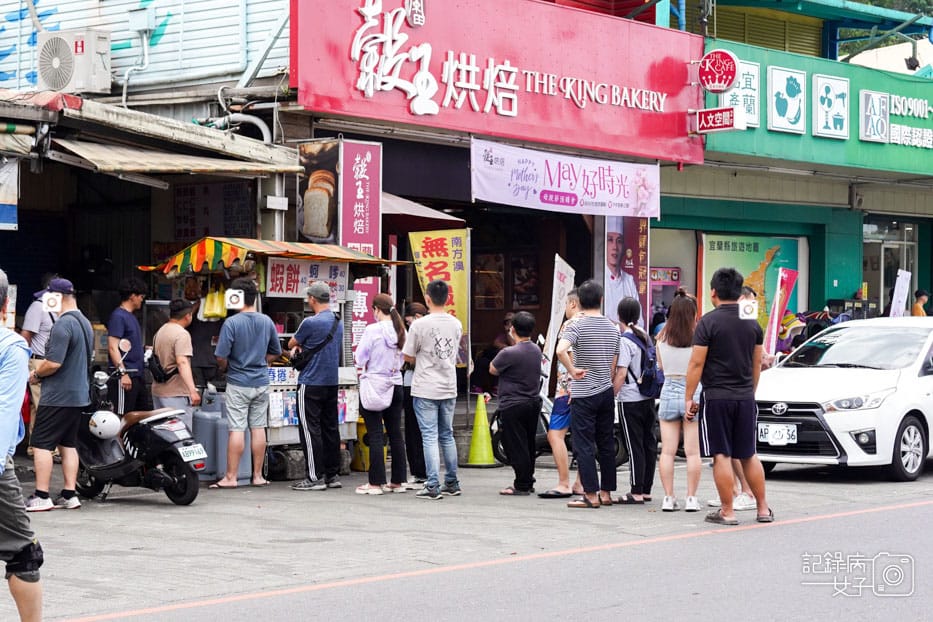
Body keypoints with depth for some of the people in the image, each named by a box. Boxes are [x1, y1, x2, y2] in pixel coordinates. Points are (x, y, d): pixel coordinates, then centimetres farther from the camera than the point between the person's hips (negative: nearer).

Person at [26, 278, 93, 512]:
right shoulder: (85, 323, 13)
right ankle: (69, 495, 12)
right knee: (68, 444, 13)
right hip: (79, 394, 9)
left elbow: (53, 363, -25)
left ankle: (41, 496, -7)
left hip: (57, 396, -9)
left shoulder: (63, 325, -18)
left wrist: (36, 374, -6)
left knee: (41, 444, -5)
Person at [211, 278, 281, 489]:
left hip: (238, 382, -4)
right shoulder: (267, 321, 2)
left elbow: (221, 357, -15)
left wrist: (224, 368, 5)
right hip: (261, 382, 4)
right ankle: (258, 475, 14)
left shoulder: (232, 323, -14)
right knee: (258, 428, 9)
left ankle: (230, 477, 0)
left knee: (237, 430, -3)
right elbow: (275, 353, 11)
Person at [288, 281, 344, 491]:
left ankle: (315, 477, -5)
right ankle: (333, 475, 14)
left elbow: (292, 344, 0)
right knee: (330, 428, 11)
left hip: (311, 384, -8)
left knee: (310, 429, -4)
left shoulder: (311, 323, -15)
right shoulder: (338, 323, 9)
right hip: (332, 383, 8)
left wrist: (300, 345, 23)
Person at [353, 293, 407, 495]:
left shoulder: (372, 330, -13)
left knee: (375, 435, -3)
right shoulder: (400, 331, 2)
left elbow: (360, 360, -9)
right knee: (396, 433, 11)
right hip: (395, 385, 5)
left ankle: (376, 483, -2)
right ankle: (399, 480, 15)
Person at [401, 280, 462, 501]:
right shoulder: (456, 325, 4)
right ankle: (452, 483, 20)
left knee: (430, 437, -4)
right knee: (447, 436, 15)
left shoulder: (420, 325, -12)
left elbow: (408, 356, -5)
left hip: (426, 390, -5)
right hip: (449, 387, 5)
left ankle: (433, 486, -7)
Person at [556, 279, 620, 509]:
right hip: (606, 392, 6)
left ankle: (591, 494, -4)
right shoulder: (612, 328, 8)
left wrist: (573, 371, -17)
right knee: (606, 443, 11)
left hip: (584, 394, -6)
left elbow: (561, 350, -29)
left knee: (583, 445, -2)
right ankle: (606, 492, 14)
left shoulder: (577, 325, -11)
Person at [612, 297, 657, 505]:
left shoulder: (624, 341, -12)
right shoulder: (645, 337, 10)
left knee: (635, 446, -5)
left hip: (630, 399, -7)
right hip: (649, 397, 7)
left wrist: (612, 395, -11)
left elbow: (621, 374, -17)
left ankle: (637, 493, -3)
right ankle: (646, 490, 15)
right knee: (649, 443, 10)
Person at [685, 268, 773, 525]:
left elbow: (696, 363, -11)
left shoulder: (708, 322, -9)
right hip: (745, 398, 5)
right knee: (749, 455, 13)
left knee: (721, 456, -1)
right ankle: (763, 509, 15)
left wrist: (689, 398, -5)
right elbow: (757, 364, 15)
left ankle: (727, 512, 1)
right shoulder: (752, 322, 8)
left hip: (716, 397, -5)